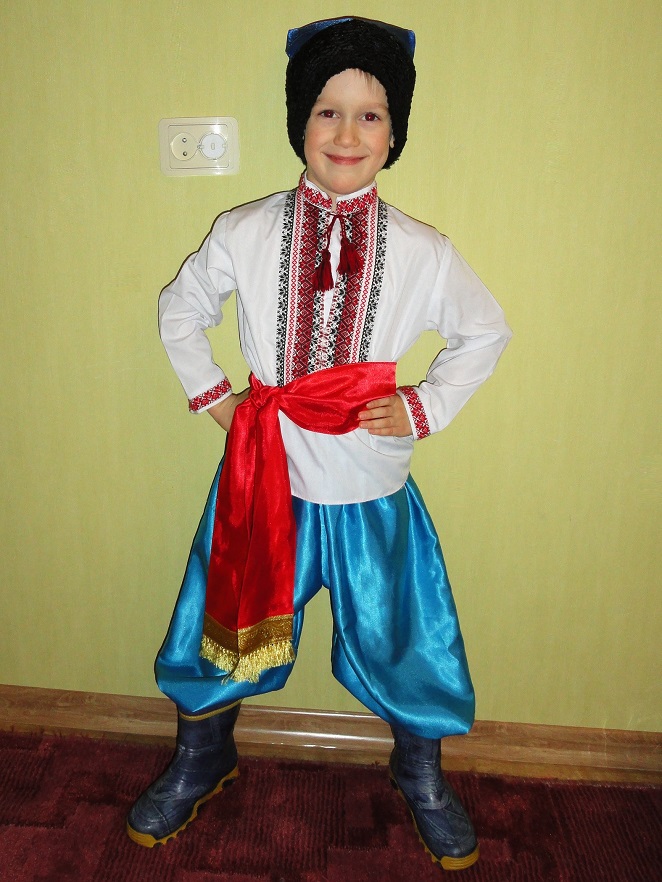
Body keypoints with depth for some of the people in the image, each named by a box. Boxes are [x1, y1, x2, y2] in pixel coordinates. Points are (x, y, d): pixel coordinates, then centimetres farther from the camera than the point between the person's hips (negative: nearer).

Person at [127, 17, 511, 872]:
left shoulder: (422, 252, -7)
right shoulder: (242, 234, -6)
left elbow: (487, 331, 8)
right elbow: (179, 311, 10)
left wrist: (425, 406, -2)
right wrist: (211, 394, 2)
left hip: (373, 492, 0)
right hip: (263, 479, 1)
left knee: (403, 640, 15)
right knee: (223, 627, 17)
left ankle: (421, 778, 48)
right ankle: (199, 765, 49)